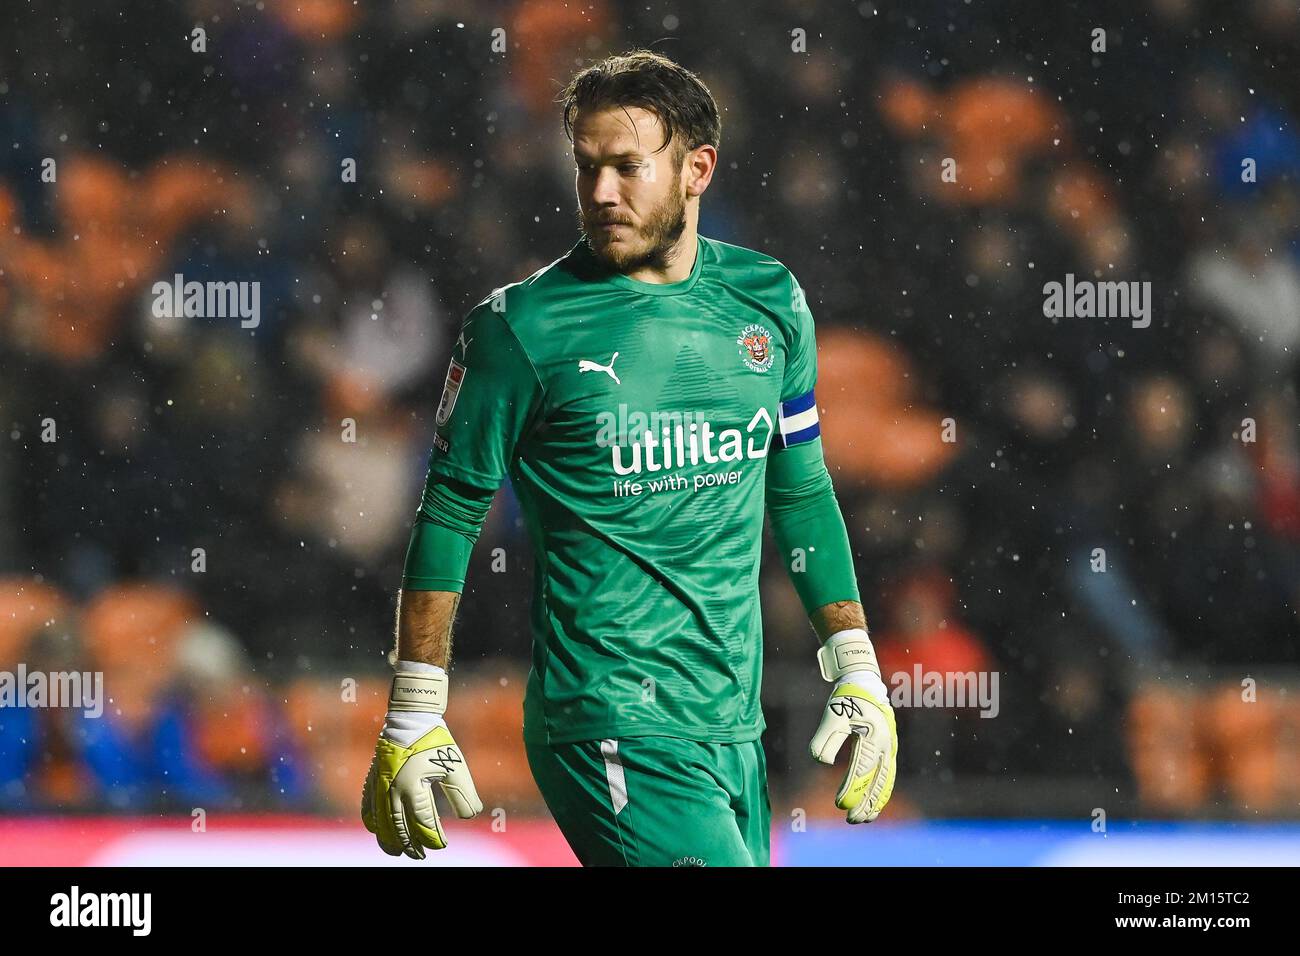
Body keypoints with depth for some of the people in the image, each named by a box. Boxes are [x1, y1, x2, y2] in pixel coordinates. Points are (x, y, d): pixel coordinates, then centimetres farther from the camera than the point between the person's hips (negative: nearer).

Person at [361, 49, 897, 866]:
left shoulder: (769, 301, 8)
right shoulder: (522, 328, -6)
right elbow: (452, 509, 0)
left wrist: (858, 676, 16)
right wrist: (411, 723, -1)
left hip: (737, 731, 6)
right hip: (610, 730, -6)